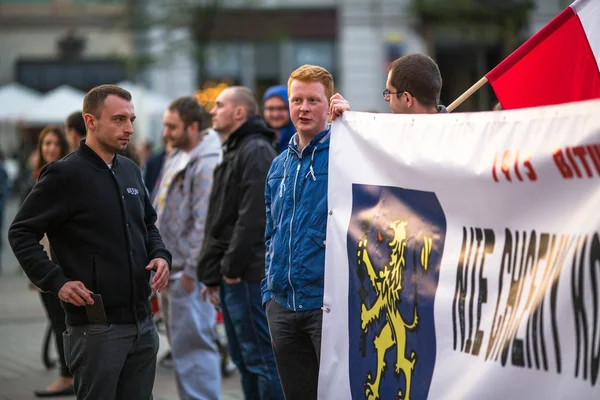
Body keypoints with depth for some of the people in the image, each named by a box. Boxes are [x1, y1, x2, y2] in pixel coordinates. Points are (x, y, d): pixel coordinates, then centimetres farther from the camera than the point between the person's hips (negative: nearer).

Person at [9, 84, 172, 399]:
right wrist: (56, 282, -17)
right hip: (96, 325, -7)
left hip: (143, 323, 7)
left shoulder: (130, 171, 13)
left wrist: (160, 255, 5)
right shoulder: (65, 174, -9)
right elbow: (21, 234, -8)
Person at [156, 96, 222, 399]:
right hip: (173, 271, 10)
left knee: (194, 345, -9)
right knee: (182, 346, 15)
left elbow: (204, 223, -21)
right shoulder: (182, 160, 16)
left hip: (189, 274, -10)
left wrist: (190, 271, -20)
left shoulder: (207, 164, -16)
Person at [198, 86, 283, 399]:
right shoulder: (232, 153, 21)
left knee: (261, 358, -8)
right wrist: (212, 272, 18)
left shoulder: (256, 152, -12)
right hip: (231, 275, 11)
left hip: (248, 274, -11)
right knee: (244, 359, 14)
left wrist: (233, 265, -19)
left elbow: (254, 216, -20)